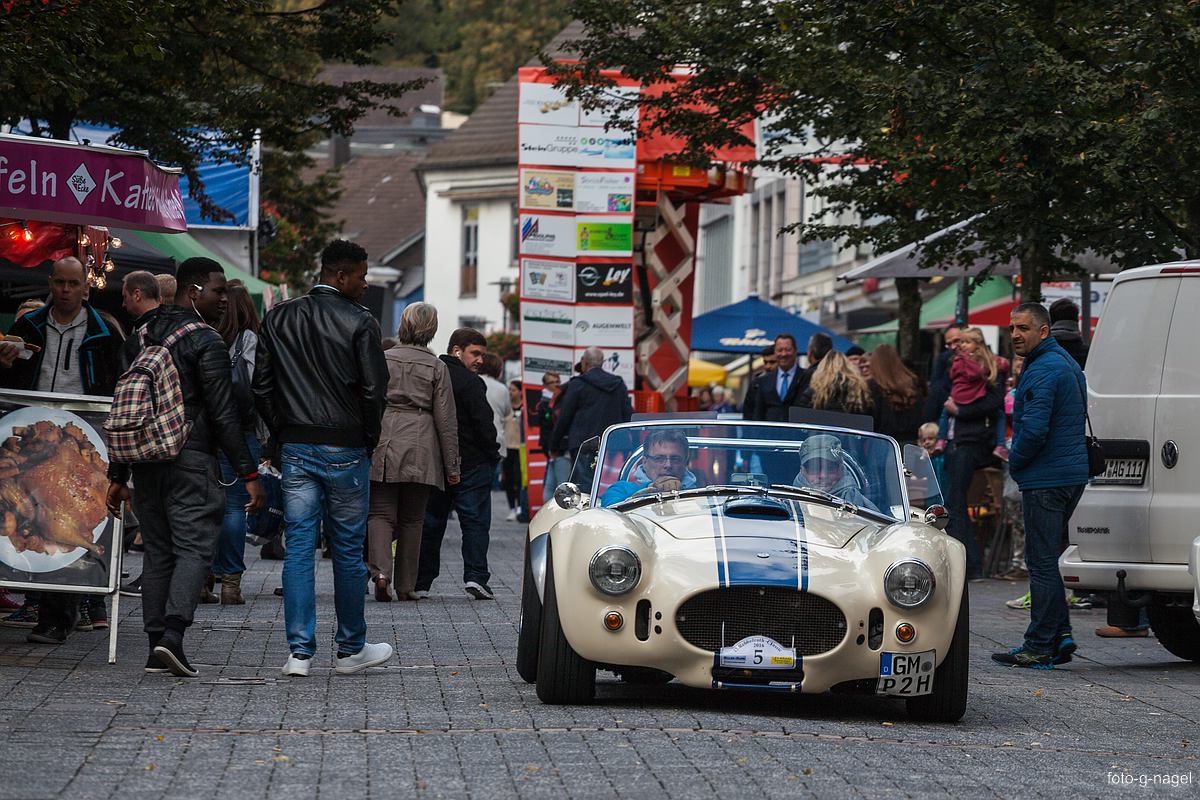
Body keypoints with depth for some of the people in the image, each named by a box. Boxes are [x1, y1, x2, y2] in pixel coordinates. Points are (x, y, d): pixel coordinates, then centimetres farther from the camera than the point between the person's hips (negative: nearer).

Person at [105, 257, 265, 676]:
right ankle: (172, 634, -23)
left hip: (147, 462, 7)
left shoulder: (144, 337, 14)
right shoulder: (206, 342, -8)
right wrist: (249, 473, -12)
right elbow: (224, 414, -13)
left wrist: (118, 474, 20)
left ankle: (156, 649, 8)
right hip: (190, 460, -7)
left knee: (157, 552, 10)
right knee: (194, 548, -7)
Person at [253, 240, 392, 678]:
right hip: (344, 449, -4)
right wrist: (369, 439, 3)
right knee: (347, 550, 6)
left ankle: (299, 651, -1)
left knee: (298, 547, 4)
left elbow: (261, 386, 6)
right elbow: (374, 390, -12)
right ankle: (350, 649, 14)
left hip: (295, 446, 4)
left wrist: (281, 433, 13)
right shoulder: (359, 322, -9)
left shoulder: (278, 318, 6)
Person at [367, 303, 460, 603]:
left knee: (381, 513, 3)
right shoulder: (437, 367, 2)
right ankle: (406, 586, 11)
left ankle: (380, 570, -20)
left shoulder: (383, 359, 3)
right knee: (412, 519, 10)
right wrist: (452, 465, 6)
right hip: (421, 450, 0)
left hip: (384, 446, 0)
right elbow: (445, 418, 2)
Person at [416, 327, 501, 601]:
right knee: (475, 520, -1)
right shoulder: (469, 383, -12)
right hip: (471, 463, -6)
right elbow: (484, 424, -15)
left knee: (430, 522, 11)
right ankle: (475, 576, -10)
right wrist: (493, 455, -2)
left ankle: (421, 581, 10)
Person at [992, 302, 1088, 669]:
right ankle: (1060, 636, 15)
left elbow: (1034, 430, -25)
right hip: (1072, 474, 10)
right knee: (1046, 560, 16)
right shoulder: (1065, 362, 17)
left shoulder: (1043, 371, -16)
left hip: (1046, 481, -10)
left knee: (1042, 562, -6)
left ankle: (1039, 648, -4)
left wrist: (1015, 461, -6)